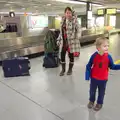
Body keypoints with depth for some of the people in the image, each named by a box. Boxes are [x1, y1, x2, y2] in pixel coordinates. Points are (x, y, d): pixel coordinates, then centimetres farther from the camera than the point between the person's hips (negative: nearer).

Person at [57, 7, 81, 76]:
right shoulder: (63, 20, 9)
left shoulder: (74, 20, -9)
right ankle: (63, 69, 23)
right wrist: (59, 39, 14)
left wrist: (78, 37, -25)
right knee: (62, 55, 5)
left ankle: (70, 69, 26)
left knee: (71, 55, 7)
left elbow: (78, 29, -12)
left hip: (71, 41, -5)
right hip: (64, 41, 5)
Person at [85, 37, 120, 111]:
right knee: (92, 91, 20)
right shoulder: (94, 56, -20)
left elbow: (112, 66, -3)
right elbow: (89, 66, -9)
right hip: (94, 78, 0)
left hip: (103, 79, 0)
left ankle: (99, 103, 42)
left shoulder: (108, 57, -17)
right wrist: (87, 76, -10)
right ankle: (91, 101, 47)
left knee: (101, 92, 18)